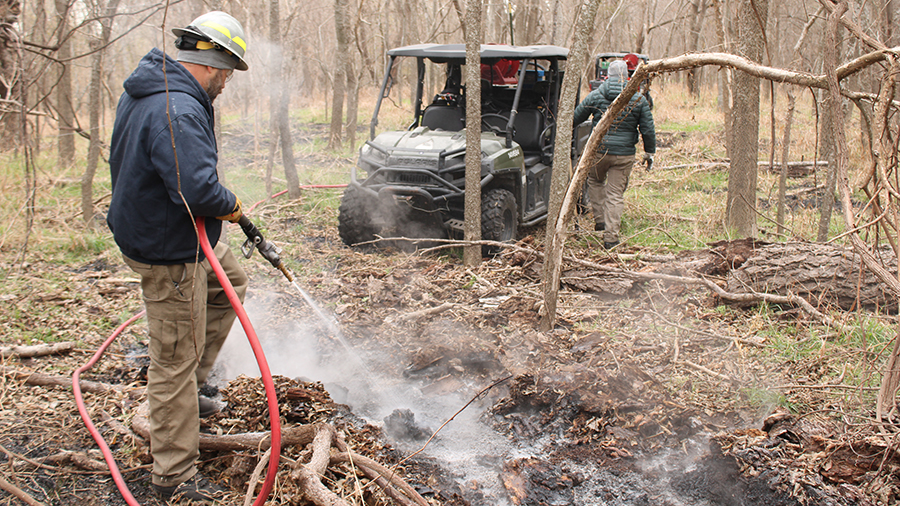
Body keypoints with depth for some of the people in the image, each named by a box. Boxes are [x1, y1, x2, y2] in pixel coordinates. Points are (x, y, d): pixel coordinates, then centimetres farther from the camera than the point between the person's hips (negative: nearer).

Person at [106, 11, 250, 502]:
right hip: (168, 252, -10)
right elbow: (198, 190, -36)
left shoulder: (145, 89, 6)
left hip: (144, 225, 10)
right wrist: (233, 204, -14)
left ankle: (186, 387, 29)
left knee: (232, 281, 28)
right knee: (176, 360, -1)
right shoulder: (178, 112, -28)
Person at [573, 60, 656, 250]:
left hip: (599, 150, 0)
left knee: (595, 181, 27)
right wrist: (649, 153, 14)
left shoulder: (595, 95, -1)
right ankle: (611, 237, 3)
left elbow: (576, 118, 8)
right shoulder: (639, 99, 0)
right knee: (616, 194, 4)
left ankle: (600, 219, 22)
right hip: (624, 155, 0)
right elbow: (648, 130, 3)